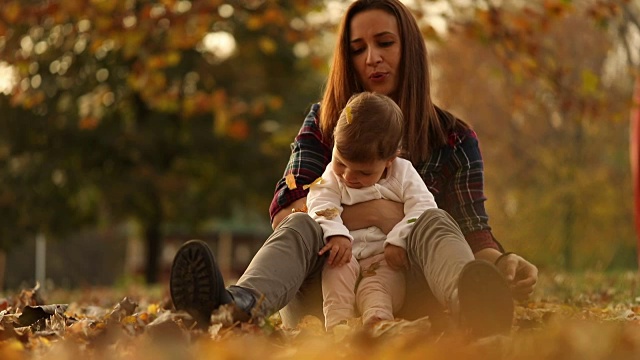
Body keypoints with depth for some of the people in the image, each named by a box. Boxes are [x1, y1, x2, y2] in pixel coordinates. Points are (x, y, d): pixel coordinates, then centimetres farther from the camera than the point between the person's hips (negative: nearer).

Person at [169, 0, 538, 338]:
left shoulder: (453, 139, 9)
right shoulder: (325, 123, 12)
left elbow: (475, 233, 1)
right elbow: (284, 213, -1)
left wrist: (503, 263, -22)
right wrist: (374, 213, -15)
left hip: (408, 296, 0)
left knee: (433, 222, -28)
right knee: (301, 227, -28)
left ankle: (473, 309, -66)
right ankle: (238, 306, -66)